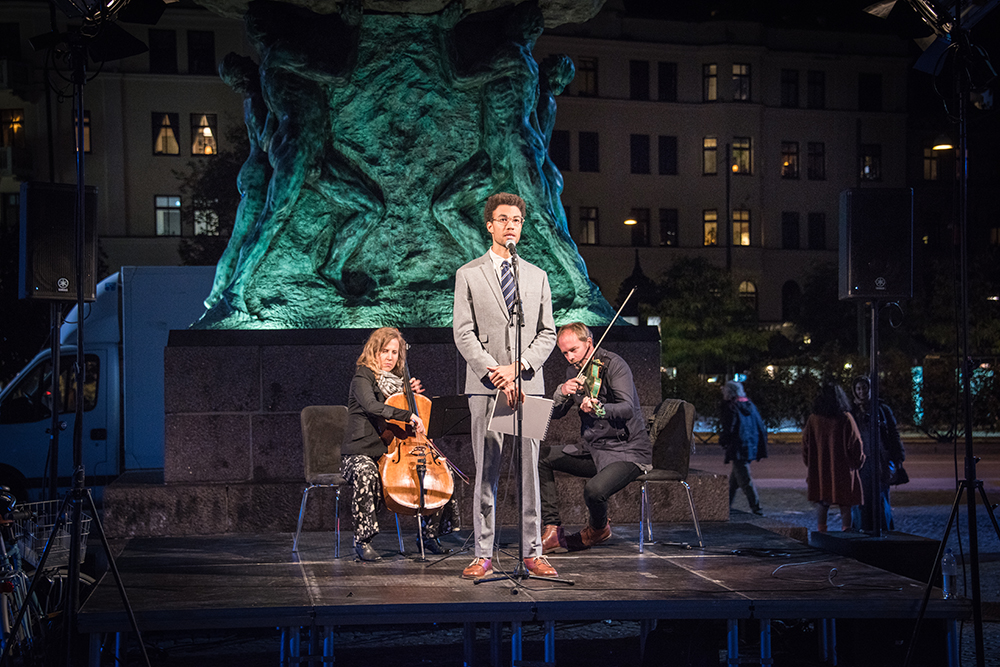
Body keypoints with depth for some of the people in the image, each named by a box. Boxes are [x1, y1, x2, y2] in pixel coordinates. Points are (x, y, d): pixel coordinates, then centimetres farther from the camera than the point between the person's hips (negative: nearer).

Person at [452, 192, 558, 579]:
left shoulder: (537, 277, 15)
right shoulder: (468, 275, 7)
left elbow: (547, 333, 10)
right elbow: (463, 333, 0)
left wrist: (519, 367, -7)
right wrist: (494, 372, -11)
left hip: (528, 384, 2)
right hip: (485, 387, -2)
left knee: (529, 471, 2)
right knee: (486, 473, 0)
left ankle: (532, 552, 8)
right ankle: (483, 555, 5)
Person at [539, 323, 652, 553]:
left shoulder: (613, 364, -14)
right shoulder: (574, 370, 9)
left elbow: (627, 409, -28)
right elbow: (555, 414, 7)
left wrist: (599, 409, -48)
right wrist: (562, 393, -14)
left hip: (627, 450, -8)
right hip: (593, 449, 8)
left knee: (594, 490, -33)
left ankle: (598, 528, 4)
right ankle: (552, 532, 1)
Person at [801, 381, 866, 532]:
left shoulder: (813, 420, -2)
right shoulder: (846, 419, -10)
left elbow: (805, 445, 4)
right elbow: (855, 445, -8)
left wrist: (810, 466, 16)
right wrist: (858, 463, 9)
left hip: (819, 472, 2)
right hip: (843, 470, -2)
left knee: (821, 504, 12)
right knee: (845, 505, 6)